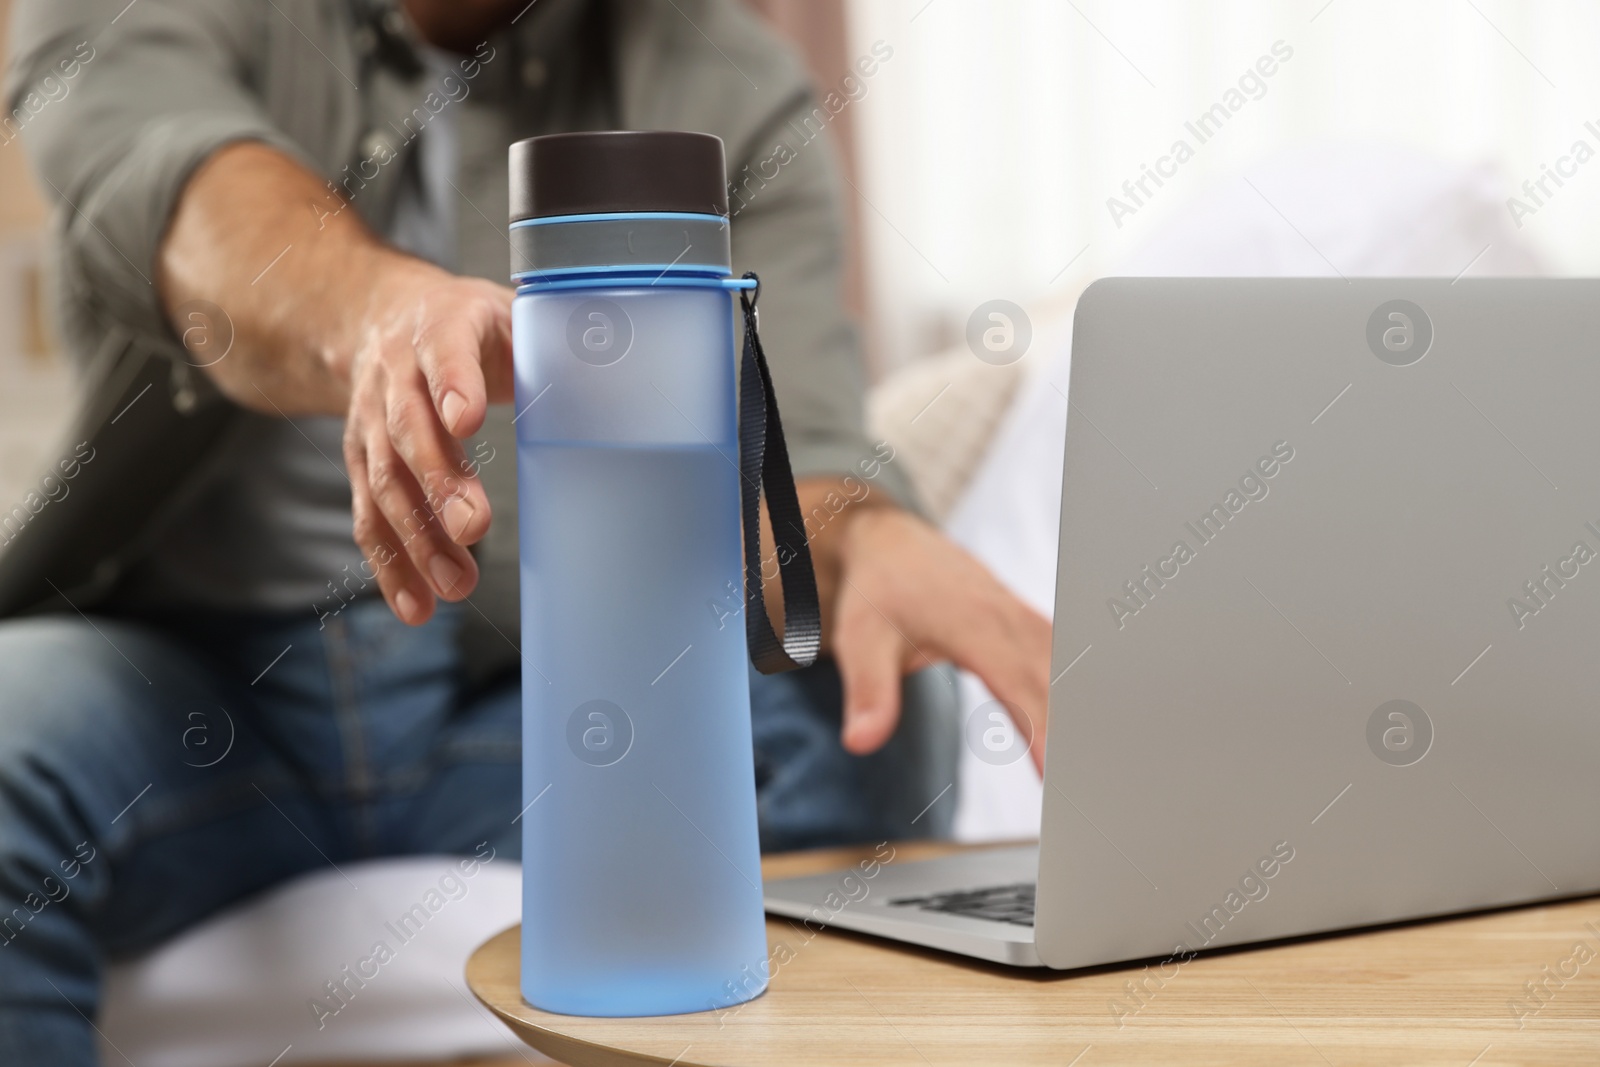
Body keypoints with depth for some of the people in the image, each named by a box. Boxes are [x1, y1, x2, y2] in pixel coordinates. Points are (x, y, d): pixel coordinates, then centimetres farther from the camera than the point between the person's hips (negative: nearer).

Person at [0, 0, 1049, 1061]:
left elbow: (785, 449, -10)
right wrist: (382, 312, -46)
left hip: (529, 700, 1)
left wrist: (867, 541, -35)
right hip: (185, 667, 0)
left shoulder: (733, 88, 2)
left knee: (838, 728, -25)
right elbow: (173, 184, -23)